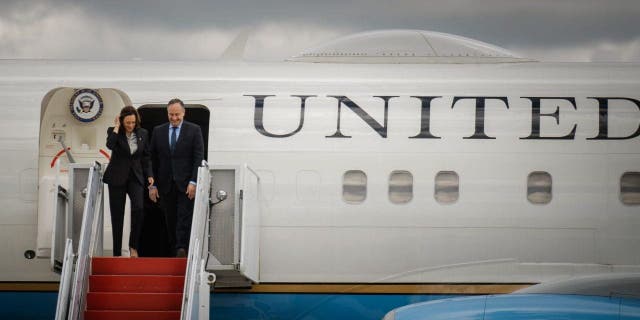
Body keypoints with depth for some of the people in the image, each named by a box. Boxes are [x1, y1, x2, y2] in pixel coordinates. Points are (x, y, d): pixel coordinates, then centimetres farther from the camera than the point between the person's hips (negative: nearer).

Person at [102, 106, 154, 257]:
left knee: (138, 208, -21)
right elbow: (110, 144, -25)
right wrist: (117, 127, -17)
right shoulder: (113, 131, -3)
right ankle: (117, 253, 6)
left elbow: (146, 157, 12)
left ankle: (133, 246, -8)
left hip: (135, 177, 1)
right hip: (117, 178, -1)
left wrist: (149, 175, 0)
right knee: (117, 215, 0)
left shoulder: (143, 134, 5)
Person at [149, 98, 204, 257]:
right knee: (170, 220, 4)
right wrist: (153, 184, 2)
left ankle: (182, 250, -16)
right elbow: (153, 159, 9)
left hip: (186, 184, -3)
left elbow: (198, 157, -3)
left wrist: (193, 182, -12)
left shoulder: (194, 130, 2)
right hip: (166, 184, 3)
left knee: (185, 219, -11)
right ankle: (175, 252, 9)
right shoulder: (158, 131, 9)